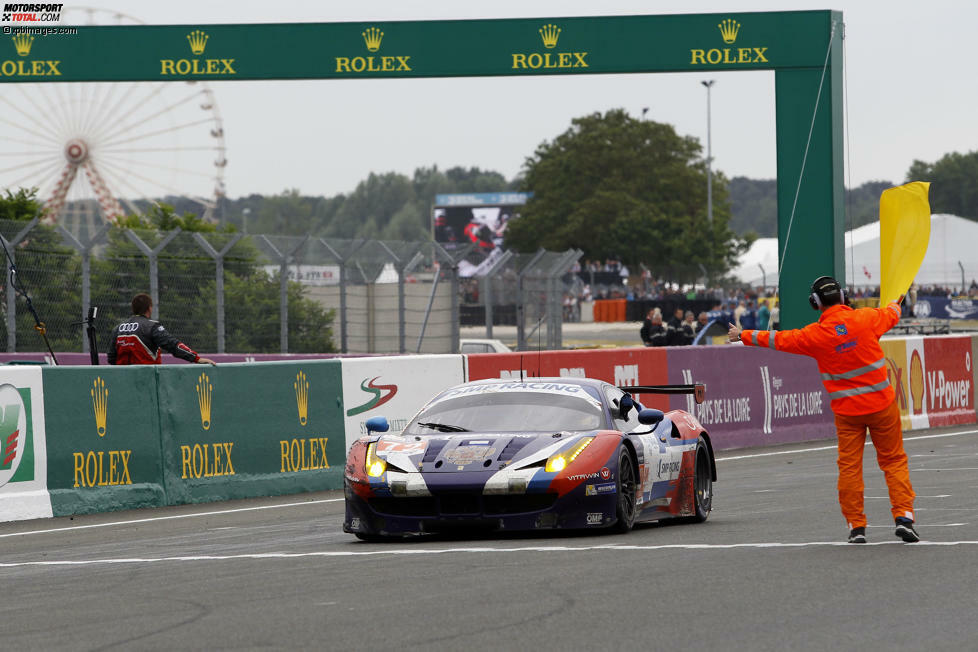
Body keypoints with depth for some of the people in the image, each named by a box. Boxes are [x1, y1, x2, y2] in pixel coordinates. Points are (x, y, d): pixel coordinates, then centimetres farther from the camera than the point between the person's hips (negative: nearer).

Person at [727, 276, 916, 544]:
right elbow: (890, 315, 17)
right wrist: (894, 306, 43)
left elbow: (780, 340, 3)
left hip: (847, 409, -1)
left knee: (849, 466, 7)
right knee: (893, 460, 7)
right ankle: (903, 516, -3)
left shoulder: (816, 334, -8)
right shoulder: (865, 319, -5)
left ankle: (856, 526, 7)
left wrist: (743, 336, 18)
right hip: (881, 402, 1)